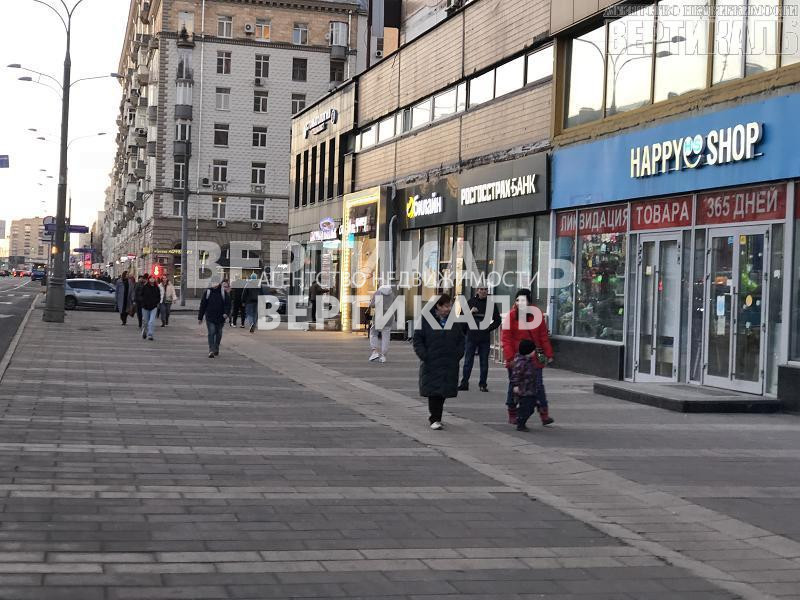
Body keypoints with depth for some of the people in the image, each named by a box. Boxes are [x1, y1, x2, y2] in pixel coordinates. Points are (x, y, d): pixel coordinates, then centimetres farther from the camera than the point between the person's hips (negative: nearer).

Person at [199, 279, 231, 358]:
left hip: (220, 318, 1)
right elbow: (202, 305, 5)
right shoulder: (208, 292, 1)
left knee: (218, 334, 14)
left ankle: (216, 349, 32)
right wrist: (200, 317, 5)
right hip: (210, 317, -1)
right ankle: (211, 351, -17)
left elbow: (228, 304, -1)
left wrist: (226, 313, -20)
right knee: (211, 333, -12)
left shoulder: (224, 293, 0)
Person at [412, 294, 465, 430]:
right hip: (431, 363, -4)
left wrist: (458, 355, 3)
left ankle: (434, 417, 22)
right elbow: (418, 339, -1)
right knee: (434, 391, -8)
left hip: (450, 363, 4)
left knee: (444, 391, 7)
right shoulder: (426, 320, -3)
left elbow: (461, 340, 17)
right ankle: (435, 419, -4)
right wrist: (423, 355, -10)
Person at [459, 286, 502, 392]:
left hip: (485, 337, 1)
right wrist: (470, 312, -12)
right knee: (468, 360, -1)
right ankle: (464, 383, 2)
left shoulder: (491, 303, 4)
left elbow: (498, 320, 11)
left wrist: (490, 328, -3)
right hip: (471, 336, 0)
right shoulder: (471, 302, 4)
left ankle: (483, 384, 10)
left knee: (484, 362, 4)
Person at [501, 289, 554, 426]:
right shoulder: (511, 315, -3)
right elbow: (506, 338, -4)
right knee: (514, 385, 8)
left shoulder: (537, 315, 3)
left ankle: (544, 414, 0)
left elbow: (544, 336, 7)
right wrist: (510, 357, -11)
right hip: (516, 357, -1)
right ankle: (512, 414, 19)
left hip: (534, 357, 1)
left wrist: (548, 354, 4)